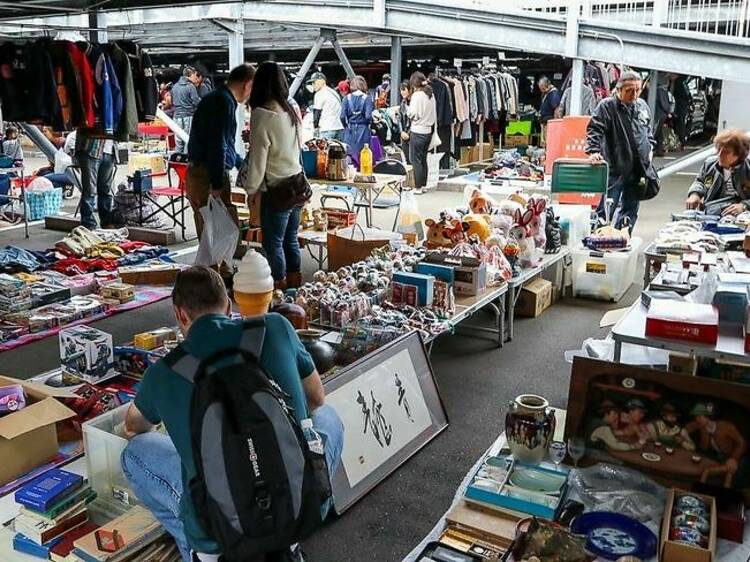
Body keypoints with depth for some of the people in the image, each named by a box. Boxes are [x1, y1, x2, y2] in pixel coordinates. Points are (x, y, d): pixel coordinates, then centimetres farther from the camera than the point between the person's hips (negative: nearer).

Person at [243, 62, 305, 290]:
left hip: (277, 189, -7)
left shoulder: (262, 115, -16)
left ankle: (279, 285, 14)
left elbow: (258, 160, -15)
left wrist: (250, 189, -2)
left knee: (273, 243, 6)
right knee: (291, 239, 18)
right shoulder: (291, 110, 4)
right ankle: (295, 285, 28)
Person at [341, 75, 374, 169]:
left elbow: (343, 116, -5)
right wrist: (369, 124, 7)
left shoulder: (347, 98, 0)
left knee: (349, 154, 7)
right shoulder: (367, 98, -5)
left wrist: (346, 126, 12)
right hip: (363, 129, -2)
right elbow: (368, 116, -13)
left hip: (350, 129, 2)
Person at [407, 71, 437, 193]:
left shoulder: (417, 95, -14)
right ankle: (423, 184, 21)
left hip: (417, 131, -7)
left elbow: (413, 114, -14)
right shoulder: (431, 95, 8)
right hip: (428, 130, 7)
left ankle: (418, 187, 2)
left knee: (416, 160, 0)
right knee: (423, 159, 15)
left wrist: (408, 112, 4)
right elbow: (434, 115, 13)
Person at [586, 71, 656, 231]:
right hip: (615, 169, -7)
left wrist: (650, 148, 18)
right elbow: (594, 129, -17)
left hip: (638, 168, 7)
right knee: (607, 208, -6)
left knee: (630, 209, 12)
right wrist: (593, 151, -30)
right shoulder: (607, 106, -9)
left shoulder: (642, 105, 12)